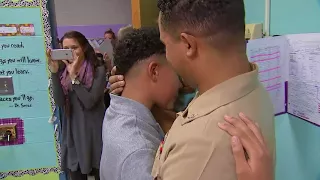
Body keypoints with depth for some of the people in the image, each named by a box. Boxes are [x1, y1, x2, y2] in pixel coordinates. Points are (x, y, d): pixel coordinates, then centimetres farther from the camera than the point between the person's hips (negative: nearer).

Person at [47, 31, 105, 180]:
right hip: (72, 133, 4)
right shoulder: (63, 73, 5)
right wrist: (54, 72, -15)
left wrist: (74, 76, -19)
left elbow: (89, 102, -17)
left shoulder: (98, 70, -8)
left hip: (94, 132, -4)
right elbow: (59, 103, -9)